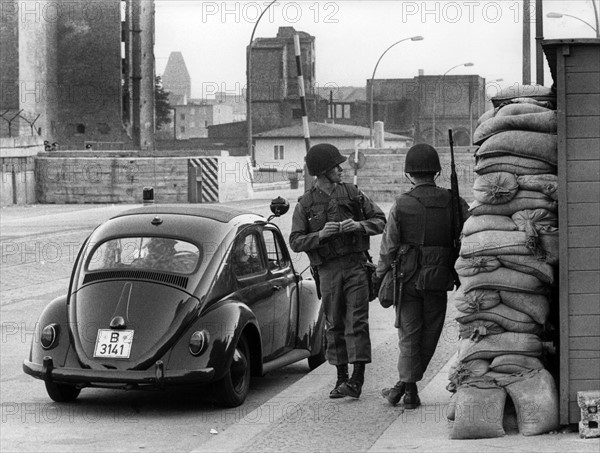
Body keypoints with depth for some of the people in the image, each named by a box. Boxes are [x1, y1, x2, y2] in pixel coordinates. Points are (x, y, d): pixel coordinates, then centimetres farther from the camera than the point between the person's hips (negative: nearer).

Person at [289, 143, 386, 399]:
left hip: (356, 264, 0)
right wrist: (320, 234, -16)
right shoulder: (306, 204, 3)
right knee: (335, 325, 5)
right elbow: (296, 242, -1)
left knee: (357, 321, -8)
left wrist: (359, 226, -9)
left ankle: (357, 378, -11)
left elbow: (380, 220, 10)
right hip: (328, 269, 0)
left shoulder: (351, 193, 8)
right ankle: (341, 378, 13)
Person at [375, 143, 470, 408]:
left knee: (409, 333, 7)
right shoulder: (453, 203, -1)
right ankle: (406, 385, 14)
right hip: (440, 279, 2)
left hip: (409, 279, -1)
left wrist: (379, 276, 7)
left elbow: (389, 247, -4)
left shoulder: (401, 205, -7)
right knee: (429, 334, 12)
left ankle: (409, 388, -1)